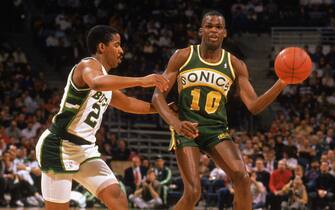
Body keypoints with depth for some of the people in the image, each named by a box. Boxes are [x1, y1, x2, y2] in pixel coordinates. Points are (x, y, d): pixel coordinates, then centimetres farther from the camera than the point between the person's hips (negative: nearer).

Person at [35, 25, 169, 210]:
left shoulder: (108, 83, 16)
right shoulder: (89, 65, -13)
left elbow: (127, 103, 33)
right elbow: (96, 83, -38)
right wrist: (141, 81, -42)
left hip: (86, 149, 9)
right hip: (60, 146, -9)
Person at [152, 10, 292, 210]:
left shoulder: (235, 66, 6)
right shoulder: (183, 57, 1)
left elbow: (254, 106, 1)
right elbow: (158, 96, -2)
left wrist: (281, 84, -14)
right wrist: (175, 123, -21)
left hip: (217, 130, 2)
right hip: (187, 129, -2)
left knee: (242, 178, -21)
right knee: (193, 192, -18)